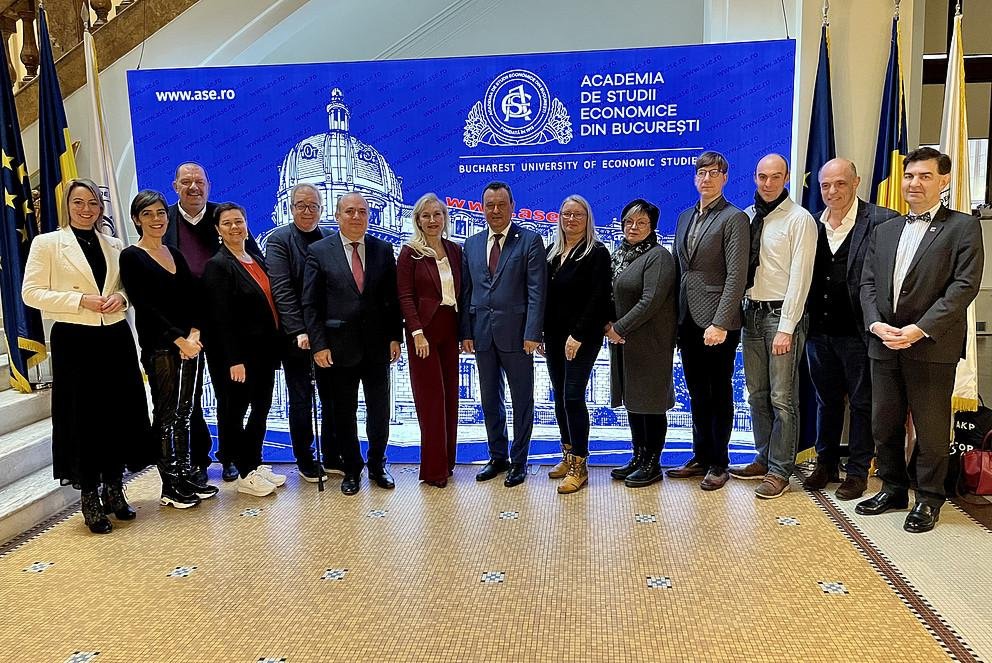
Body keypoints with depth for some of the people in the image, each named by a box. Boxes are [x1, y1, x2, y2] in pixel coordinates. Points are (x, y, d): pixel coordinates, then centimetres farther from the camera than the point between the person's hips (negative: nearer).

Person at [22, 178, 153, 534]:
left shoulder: (114, 245, 13)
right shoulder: (47, 243, 1)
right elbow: (31, 292, -5)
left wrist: (120, 297, -3)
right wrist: (81, 300, -15)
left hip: (116, 339, 4)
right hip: (75, 341, -4)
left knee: (119, 415, 8)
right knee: (83, 419, 1)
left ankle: (114, 490, 23)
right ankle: (90, 499, 14)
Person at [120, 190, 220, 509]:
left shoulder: (175, 254, 14)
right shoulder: (132, 257, -4)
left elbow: (193, 298, 8)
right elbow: (145, 305, -11)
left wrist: (194, 333, -8)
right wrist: (179, 339, -15)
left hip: (190, 344, 6)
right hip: (159, 347, -6)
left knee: (183, 414, 11)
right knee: (165, 415, 1)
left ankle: (186, 476, 21)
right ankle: (170, 486, 10)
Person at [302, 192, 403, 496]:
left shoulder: (383, 249, 4)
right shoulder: (319, 251, -2)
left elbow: (393, 298, 6)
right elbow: (311, 304, -3)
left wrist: (395, 337, 1)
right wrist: (318, 345, -9)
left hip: (377, 346, 2)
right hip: (339, 347, -1)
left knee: (379, 410, 10)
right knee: (344, 413, 10)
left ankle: (377, 465, 28)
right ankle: (351, 468, 27)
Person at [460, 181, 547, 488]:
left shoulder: (530, 241, -4)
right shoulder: (472, 244, 11)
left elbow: (537, 291, -9)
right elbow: (466, 291, 10)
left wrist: (532, 333, -16)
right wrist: (466, 332, 3)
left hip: (515, 333, -4)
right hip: (482, 333, 5)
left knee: (522, 399, 7)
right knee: (489, 399, 14)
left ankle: (519, 461, 20)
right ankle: (498, 457, 28)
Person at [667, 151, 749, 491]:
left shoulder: (734, 218, -7)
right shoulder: (685, 217, 14)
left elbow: (736, 276, -14)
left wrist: (720, 323, -20)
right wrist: (676, 317, 9)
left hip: (717, 322, -6)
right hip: (687, 320, 6)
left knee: (720, 395, 6)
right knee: (697, 395, 15)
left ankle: (719, 464, 18)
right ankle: (701, 456, 27)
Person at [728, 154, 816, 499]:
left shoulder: (800, 219, -7)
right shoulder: (747, 217, 11)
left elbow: (799, 277, -12)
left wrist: (786, 328, -16)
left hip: (782, 314, -6)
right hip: (752, 313, 6)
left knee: (782, 397, -1)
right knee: (757, 393, 13)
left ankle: (779, 471, 8)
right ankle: (764, 459, 26)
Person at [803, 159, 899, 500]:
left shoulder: (882, 221, -9)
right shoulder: (814, 224, 7)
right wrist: (808, 322, 4)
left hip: (858, 332, -5)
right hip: (820, 331, 5)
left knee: (862, 403, 9)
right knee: (826, 401, 17)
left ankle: (857, 472, 22)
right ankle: (826, 464, 31)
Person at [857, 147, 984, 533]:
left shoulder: (962, 227, -1)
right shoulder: (884, 231, 15)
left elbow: (965, 285, -10)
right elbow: (868, 283, 11)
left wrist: (920, 329, -18)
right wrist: (876, 324, -6)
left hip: (932, 346, -5)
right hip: (884, 344, 5)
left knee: (930, 428, 5)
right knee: (884, 423, 13)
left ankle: (928, 499, 20)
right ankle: (893, 488, 29)